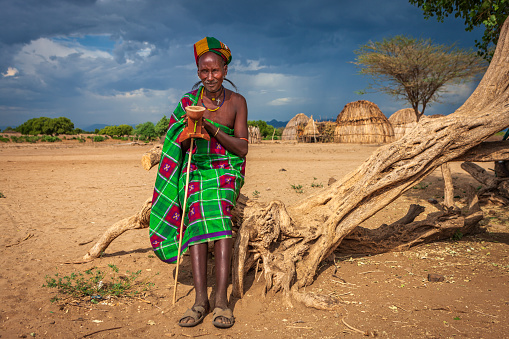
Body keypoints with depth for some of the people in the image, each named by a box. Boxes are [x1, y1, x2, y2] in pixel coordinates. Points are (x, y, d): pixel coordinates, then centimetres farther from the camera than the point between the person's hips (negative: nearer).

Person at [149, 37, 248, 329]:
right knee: (197, 217, -28)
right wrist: (189, 131, -19)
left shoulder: (237, 102, 2)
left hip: (225, 169, 0)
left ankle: (221, 299, -30)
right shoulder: (188, 101, 3)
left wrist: (212, 129, -15)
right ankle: (201, 299, -27)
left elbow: (242, 148, -2)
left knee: (219, 215, -30)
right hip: (195, 169, 1)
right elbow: (179, 144, 4)